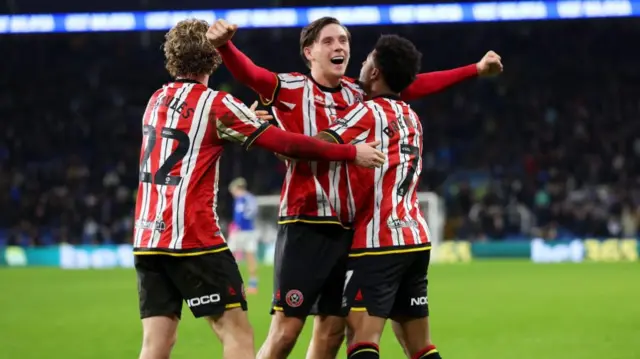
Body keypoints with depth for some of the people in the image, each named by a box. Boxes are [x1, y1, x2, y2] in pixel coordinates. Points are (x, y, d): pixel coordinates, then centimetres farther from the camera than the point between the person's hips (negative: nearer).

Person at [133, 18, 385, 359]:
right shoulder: (215, 104, -6)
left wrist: (244, 122, 34)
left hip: (147, 238, 6)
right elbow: (287, 143, -6)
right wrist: (351, 153, 1)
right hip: (192, 238, -6)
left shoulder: (156, 101, 12)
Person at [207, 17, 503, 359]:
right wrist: (224, 44, -41)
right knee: (285, 330, -10)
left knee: (331, 330, 10)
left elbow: (415, 85, 22)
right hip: (305, 225, -6)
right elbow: (248, 73, -20)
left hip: (347, 228, 6)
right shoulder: (290, 88, -4)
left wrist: (475, 69, 25)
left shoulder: (358, 94, 12)